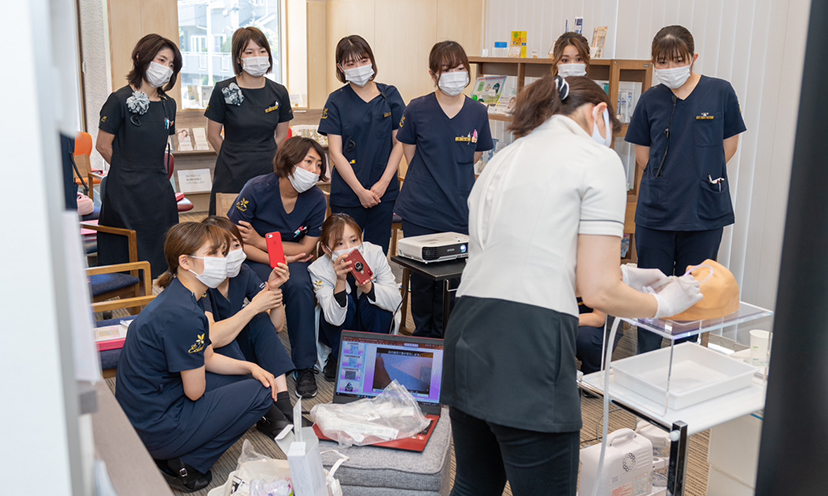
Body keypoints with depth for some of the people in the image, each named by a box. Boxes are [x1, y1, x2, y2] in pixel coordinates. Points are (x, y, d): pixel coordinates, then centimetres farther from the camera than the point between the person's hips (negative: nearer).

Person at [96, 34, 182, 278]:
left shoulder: (168, 105, 11)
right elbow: (103, 146, -5)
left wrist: (159, 176, 14)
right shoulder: (120, 100, -8)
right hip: (128, 191, -6)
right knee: (131, 256, -1)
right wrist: (129, 171, 4)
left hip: (160, 191, 6)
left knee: (163, 256, 8)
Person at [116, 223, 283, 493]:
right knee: (261, 393, -5)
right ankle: (186, 464, 1)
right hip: (156, 429, -9)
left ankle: (173, 454, 13)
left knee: (245, 377, 19)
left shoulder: (176, 297, 6)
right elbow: (195, 391, -19)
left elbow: (207, 359, 14)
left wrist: (250, 367, 2)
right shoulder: (183, 314, -26)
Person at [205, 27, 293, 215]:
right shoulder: (223, 91, -3)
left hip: (268, 173, 2)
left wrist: (263, 158, 12)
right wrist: (235, 158, 11)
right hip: (232, 177, -2)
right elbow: (213, 135, 4)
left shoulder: (279, 92, 5)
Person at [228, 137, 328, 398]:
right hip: (253, 260, -2)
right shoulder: (257, 189, -18)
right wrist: (275, 261, -21)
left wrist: (259, 241, -14)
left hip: (291, 259, 2)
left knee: (299, 286, -30)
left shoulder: (316, 199, -9)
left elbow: (306, 248, -5)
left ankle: (305, 367, -19)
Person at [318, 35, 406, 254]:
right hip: (347, 193, -1)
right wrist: (360, 191, -10)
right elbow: (336, 153, -4)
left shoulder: (390, 95, 5)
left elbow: (399, 143, 4)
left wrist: (383, 183, -6)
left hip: (384, 192, 2)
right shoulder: (336, 101, 0)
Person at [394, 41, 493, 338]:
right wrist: (434, 178, 6)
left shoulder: (478, 113, 3)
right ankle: (421, 338, 27)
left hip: (459, 213, 2)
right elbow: (410, 156, 8)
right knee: (422, 276, 8)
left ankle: (443, 337, 27)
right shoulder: (417, 110, -3)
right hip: (421, 212, -1)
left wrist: (453, 177, 8)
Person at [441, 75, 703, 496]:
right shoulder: (599, 160, -2)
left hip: (466, 337, 8)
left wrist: (620, 275, 31)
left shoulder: (504, 158, 21)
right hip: (529, 347, -8)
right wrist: (664, 303, 13)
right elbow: (599, 292, -7)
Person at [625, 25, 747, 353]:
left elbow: (728, 147, 5)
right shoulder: (651, 100, 2)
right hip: (655, 213, 1)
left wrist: (700, 177, 6)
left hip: (705, 214, -1)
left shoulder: (720, 92, -3)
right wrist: (670, 182, 4)